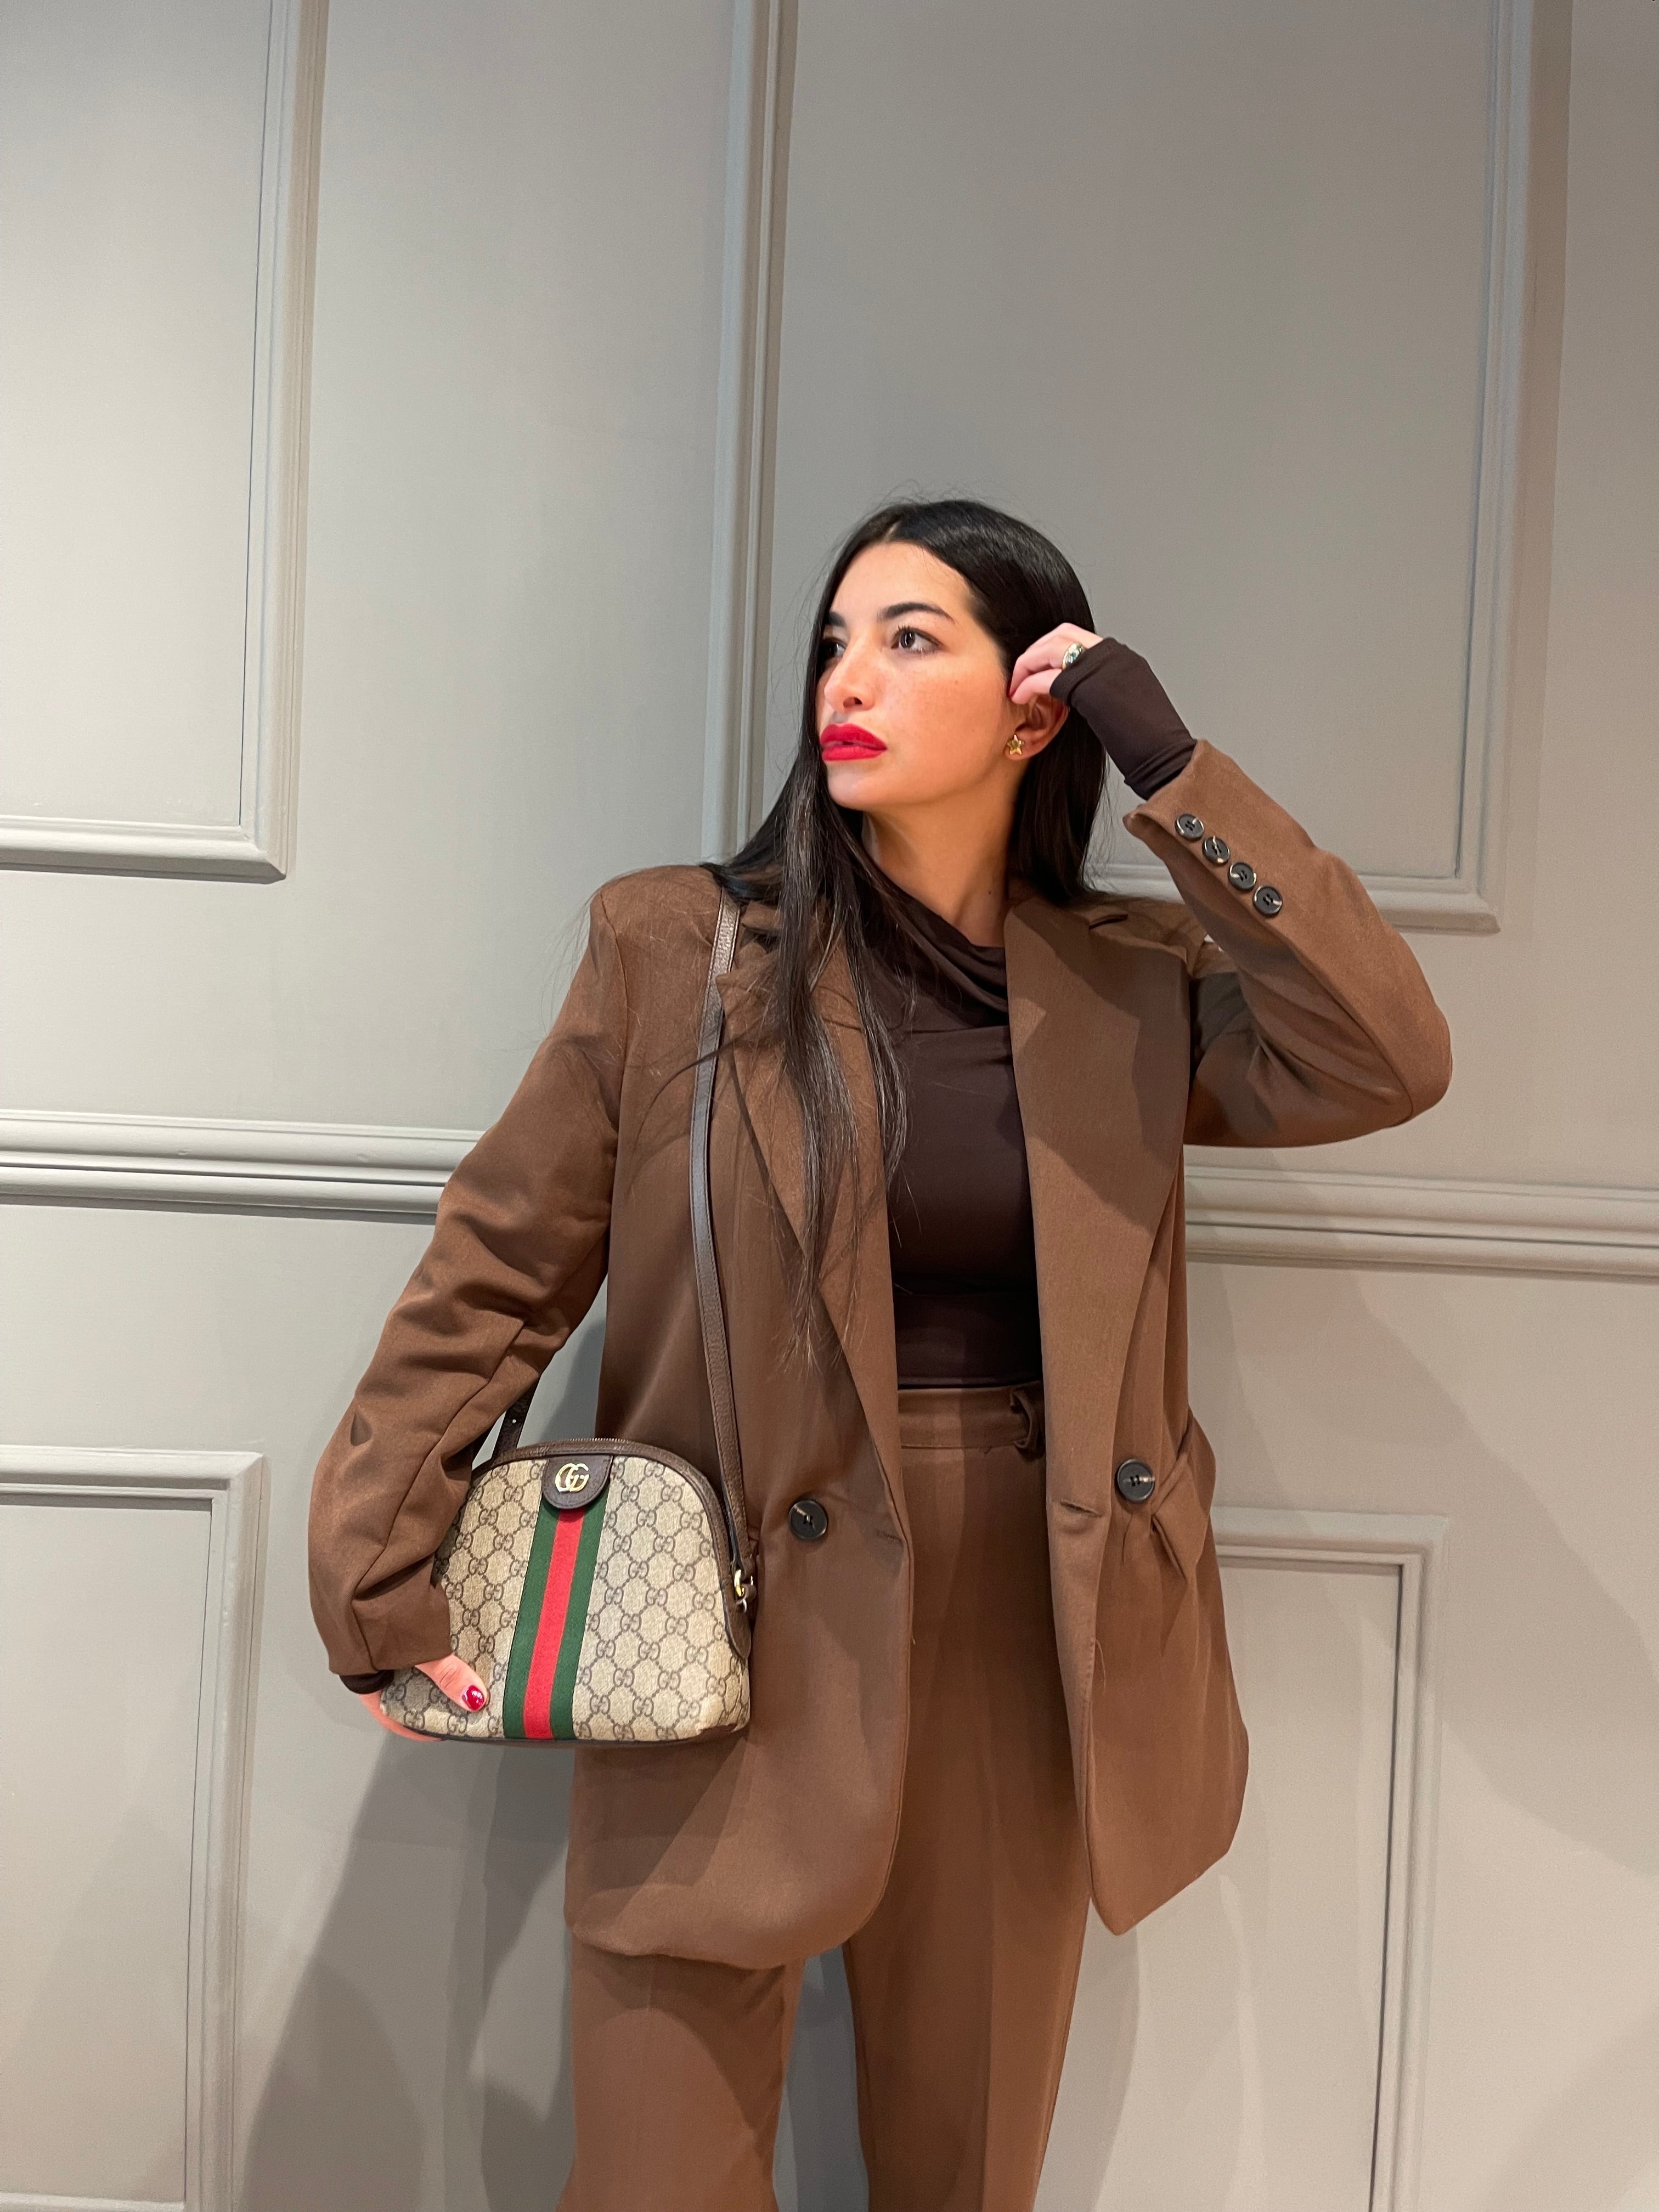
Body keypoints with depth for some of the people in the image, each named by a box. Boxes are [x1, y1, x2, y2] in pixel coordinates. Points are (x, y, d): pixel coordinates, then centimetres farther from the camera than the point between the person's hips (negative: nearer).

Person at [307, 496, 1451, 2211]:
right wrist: (373, 1569, -8)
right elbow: (498, 1267, -3)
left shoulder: (1132, 987, 3)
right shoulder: (676, 947, -4)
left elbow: (1385, 1065, -12)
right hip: (738, 1627, -2)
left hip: (1020, 1646, 3)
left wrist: (1174, 771, -11)